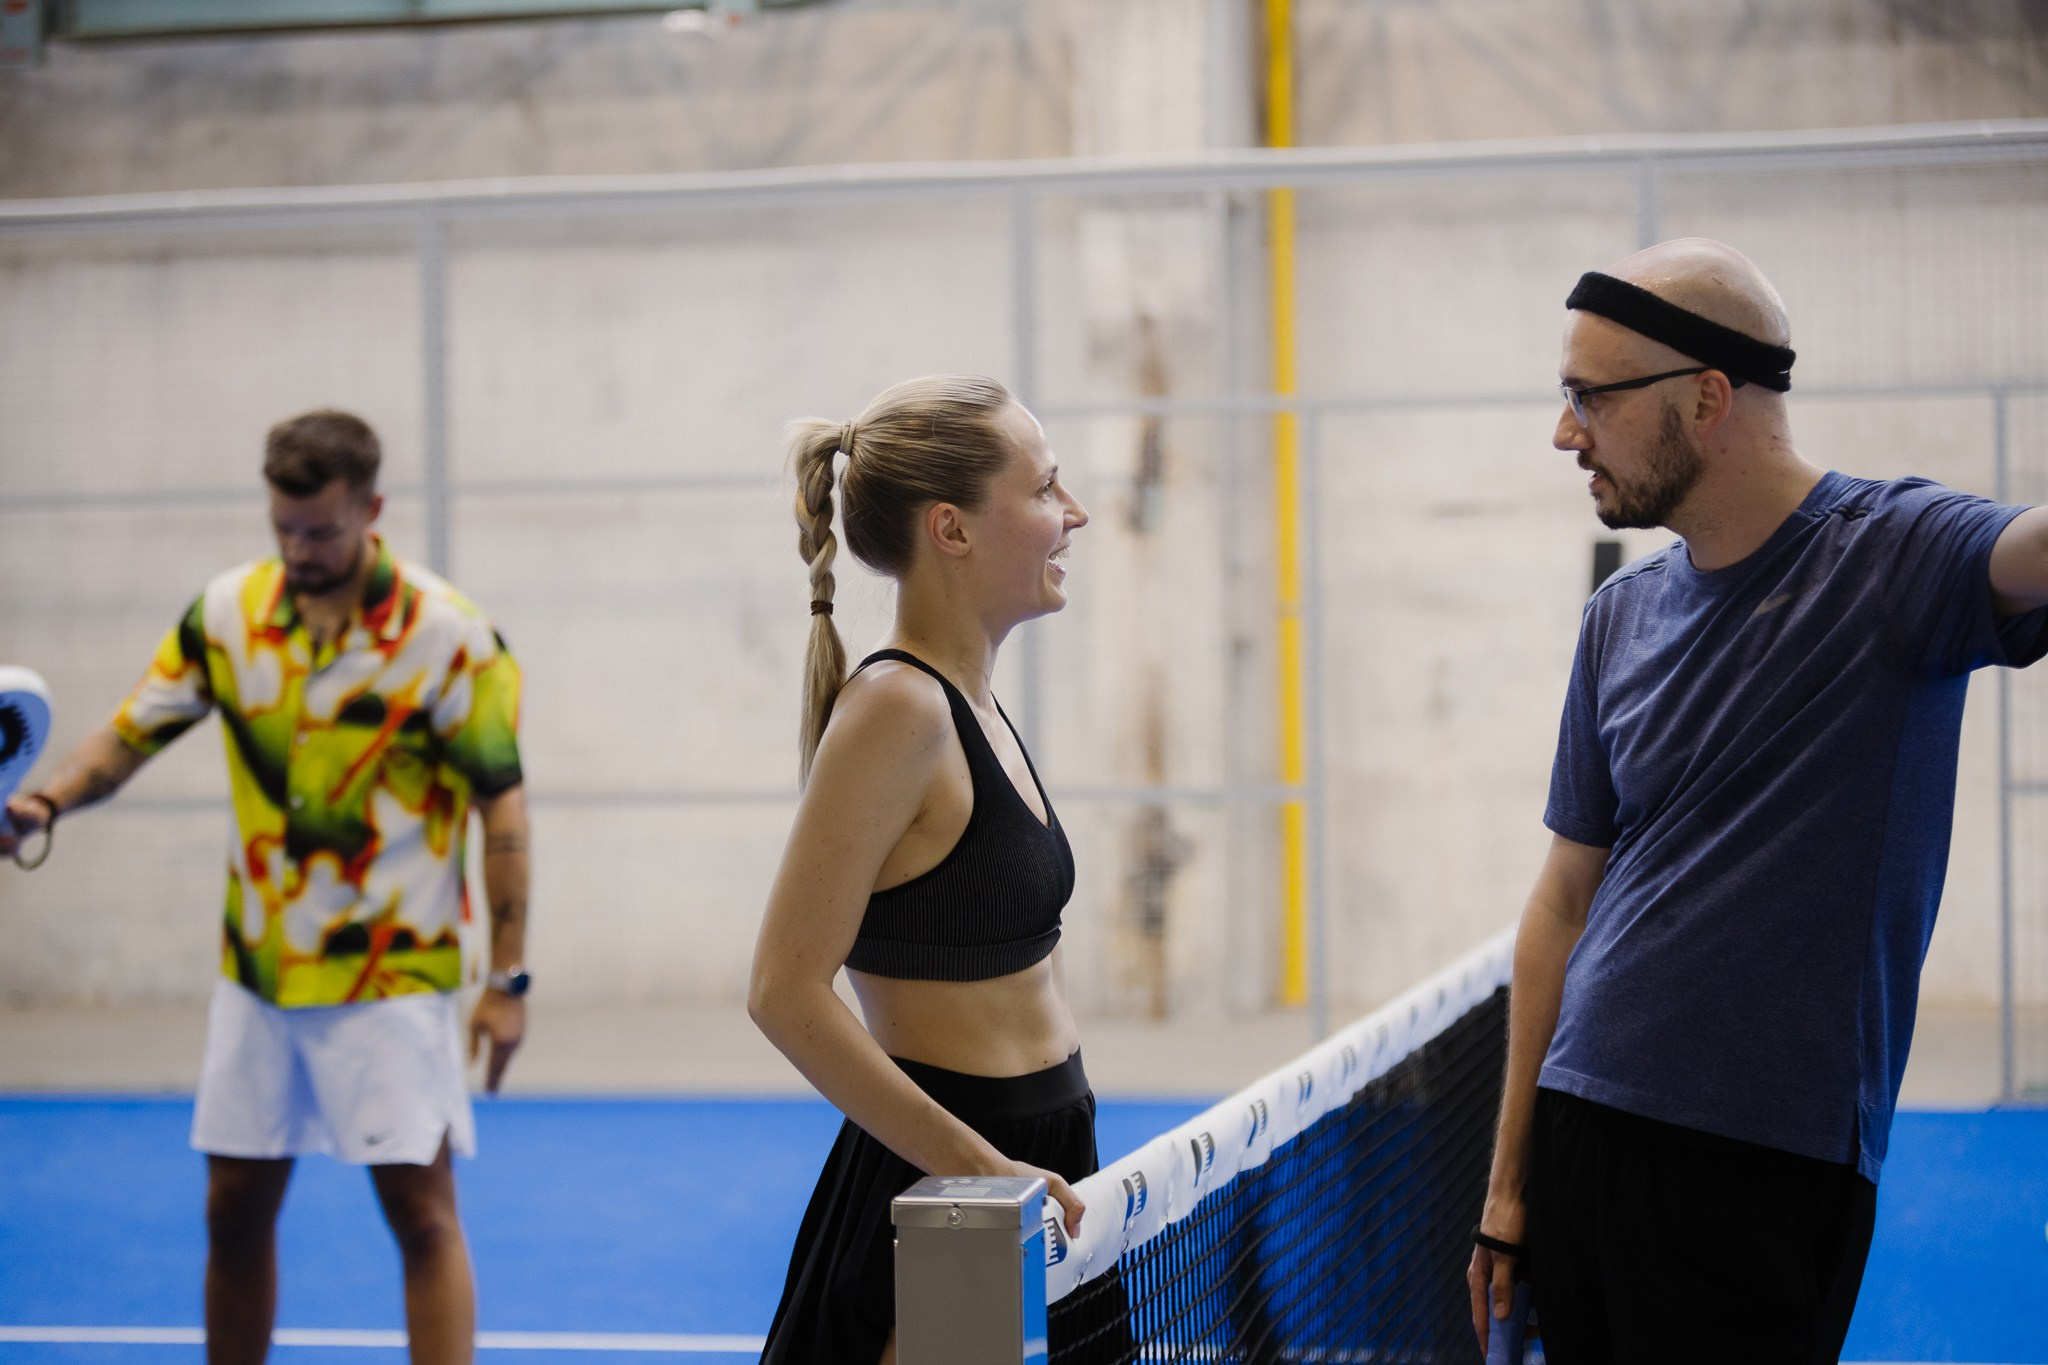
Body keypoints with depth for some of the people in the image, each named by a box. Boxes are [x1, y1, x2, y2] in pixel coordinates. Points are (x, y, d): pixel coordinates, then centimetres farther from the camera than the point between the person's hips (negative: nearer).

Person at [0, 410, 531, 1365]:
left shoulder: (447, 634, -11)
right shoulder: (226, 612, 1)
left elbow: (501, 802, -8)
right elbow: (130, 734, 5)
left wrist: (507, 979, -10)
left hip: (392, 974, -4)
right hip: (256, 970, 4)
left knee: (421, 1211, -6)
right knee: (235, 1206, 10)